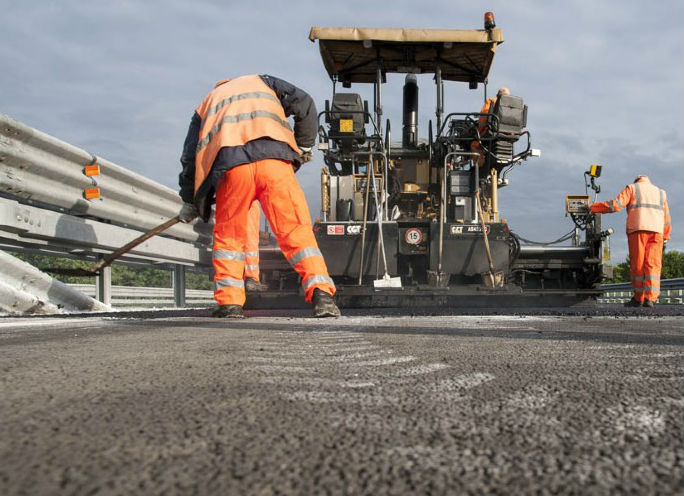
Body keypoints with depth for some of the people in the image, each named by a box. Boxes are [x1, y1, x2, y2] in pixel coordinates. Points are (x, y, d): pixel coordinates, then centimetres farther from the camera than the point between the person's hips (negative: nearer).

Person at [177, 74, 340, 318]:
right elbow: (304, 103, 19)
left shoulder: (206, 104, 36)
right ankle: (321, 293, -9)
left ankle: (229, 301, 7)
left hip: (230, 166, 1)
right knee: (297, 230, 3)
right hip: (274, 159, 0)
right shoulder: (261, 81, 35)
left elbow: (190, 156, 28)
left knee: (228, 236, 16)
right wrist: (304, 146, 27)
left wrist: (190, 202, 36)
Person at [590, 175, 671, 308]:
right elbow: (666, 218, 20)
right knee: (653, 265, -4)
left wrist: (593, 207, 4)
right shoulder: (660, 193, 25)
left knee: (637, 265, 1)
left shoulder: (632, 188, 13)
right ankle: (650, 298, -15)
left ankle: (638, 298, 3)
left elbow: (616, 204, -2)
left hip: (638, 229, -3)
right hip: (657, 231, 3)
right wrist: (665, 238, 22)